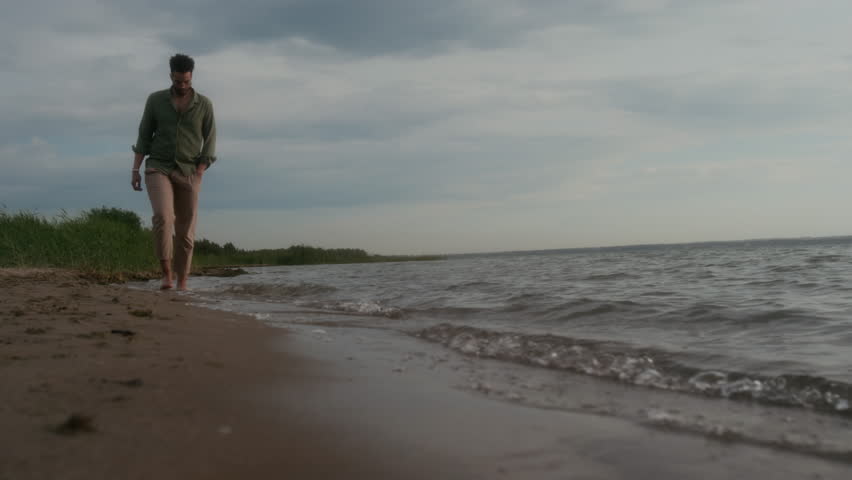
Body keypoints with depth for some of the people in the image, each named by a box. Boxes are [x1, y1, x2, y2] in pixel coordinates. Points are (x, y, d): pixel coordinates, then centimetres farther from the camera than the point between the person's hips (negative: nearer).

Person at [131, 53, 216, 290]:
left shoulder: (204, 104, 1)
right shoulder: (155, 100, 3)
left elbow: (209, 145, 0)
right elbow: (144, 137, 5)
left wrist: (197, 176, -12)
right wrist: (135, 171, -3)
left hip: (188, 173, 1)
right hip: (158, 168, 0)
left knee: (185, 231, 0)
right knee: (162, 217, -25)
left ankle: (182, 284, 12)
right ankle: (167, 273, -14)